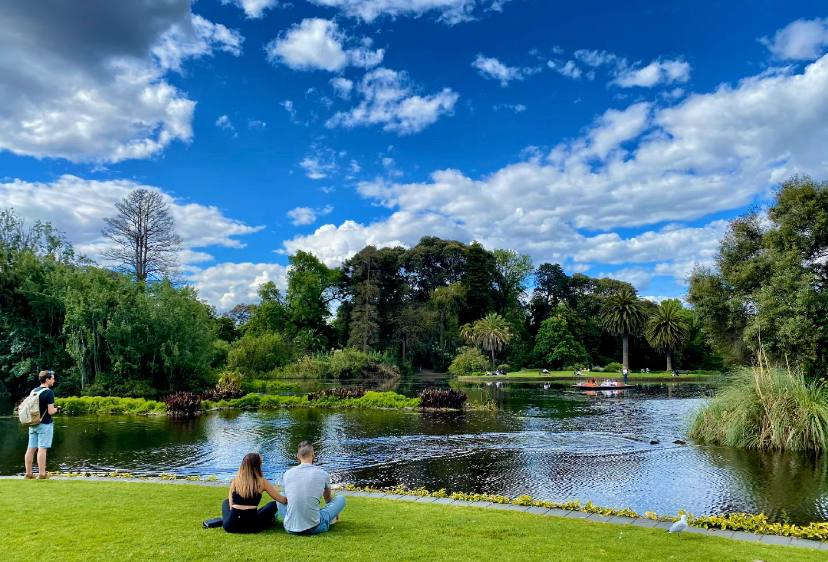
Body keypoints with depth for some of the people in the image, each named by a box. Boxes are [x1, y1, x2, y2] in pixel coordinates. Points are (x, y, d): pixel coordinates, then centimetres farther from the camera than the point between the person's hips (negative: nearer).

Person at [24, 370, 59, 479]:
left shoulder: (33, 391, 9)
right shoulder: (49, 392, -13)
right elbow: (50, 411, -17)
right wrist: (56, 409, 4)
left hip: (33, 424, 7)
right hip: (44, 425, -7)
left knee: (31, 448, 8)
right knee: (42, 449, -4)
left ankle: (29, 473, 14)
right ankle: (42, 473, -1)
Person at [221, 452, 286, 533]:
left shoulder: (235, 481, 2)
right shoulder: (262, 482, -4)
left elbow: (231, 505, 8)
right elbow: (282, 500, 4)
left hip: (230, 526, 2)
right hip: (251, 526, -2)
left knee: (225, 502, 34)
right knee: (273, 505, 21)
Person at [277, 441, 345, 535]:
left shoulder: (287, 474, 3)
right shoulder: (323, 474, -2)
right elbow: (328, 498, 21)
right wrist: (333, 513, 44)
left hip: (290, 529, 3)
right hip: (314, 528, -3)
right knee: (340, 499, 16)